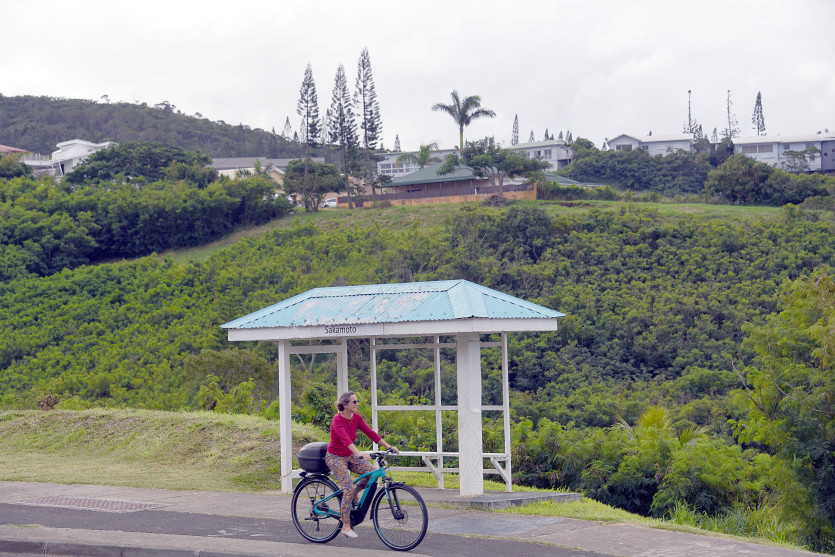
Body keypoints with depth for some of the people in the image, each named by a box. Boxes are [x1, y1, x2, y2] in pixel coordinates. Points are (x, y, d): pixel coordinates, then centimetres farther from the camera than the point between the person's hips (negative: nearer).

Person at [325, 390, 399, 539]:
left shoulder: (356, 418, -1)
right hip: (335, 458, -7)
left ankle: (355, 494, 10)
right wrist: (359, 454, -52)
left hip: (349, 456, 7)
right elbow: (345, 439, -38)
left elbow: (370, 432, -5)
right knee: (348, 489, -20)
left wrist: (388, 446, -15)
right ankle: (346, 526, -10)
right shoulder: (337, 419, -23)